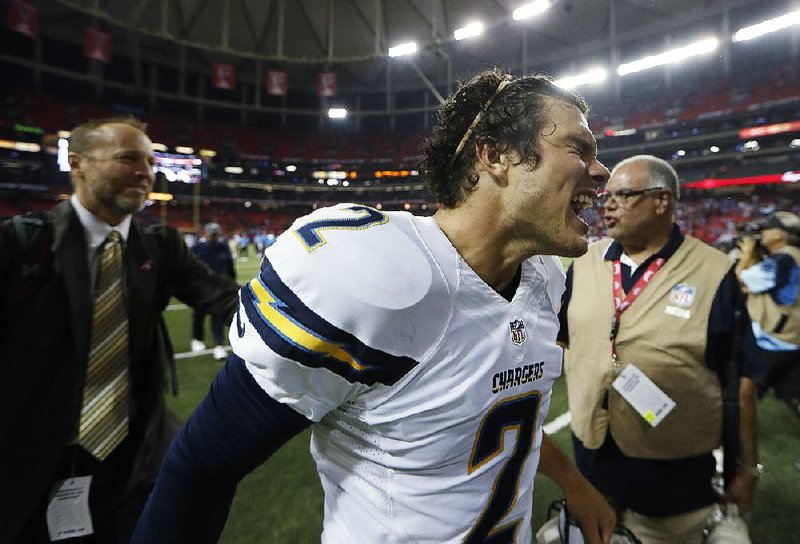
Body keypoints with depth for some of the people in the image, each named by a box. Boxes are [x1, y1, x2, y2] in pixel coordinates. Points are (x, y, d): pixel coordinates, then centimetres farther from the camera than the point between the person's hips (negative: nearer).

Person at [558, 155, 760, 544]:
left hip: (675, 475, -3)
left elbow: (739, 378, -7)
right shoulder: (583, 263, -3)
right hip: (589, 460, 4)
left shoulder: (713, 272, -12)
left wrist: (746, 468, -2)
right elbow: (555, 339, 7)